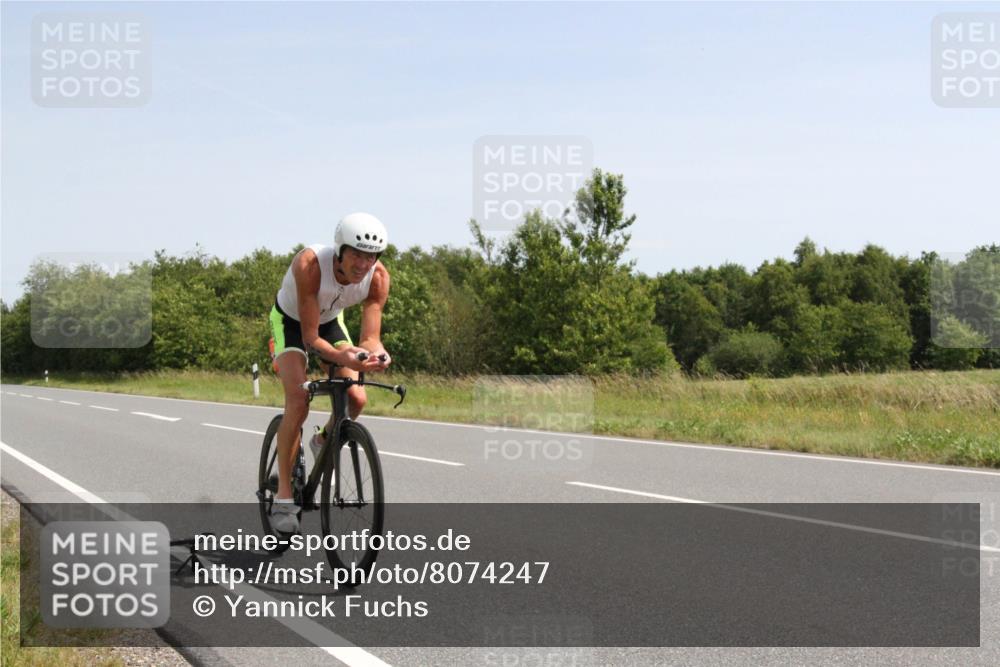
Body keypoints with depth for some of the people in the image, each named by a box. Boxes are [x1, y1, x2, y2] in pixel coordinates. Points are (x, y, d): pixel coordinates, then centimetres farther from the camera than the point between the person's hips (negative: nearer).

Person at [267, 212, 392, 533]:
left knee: (356, 398, -15)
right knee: (298, 401, -23)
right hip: (291, 322, -4)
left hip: (330, 322, 4)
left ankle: (324, 441, 20)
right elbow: (310, 338, -35)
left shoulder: (378, 277, -26)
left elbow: (370, 337, -25)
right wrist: (341, 357, -54)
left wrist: (375, 354, -48)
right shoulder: (310, 265, -38)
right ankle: (283, 497, -16)